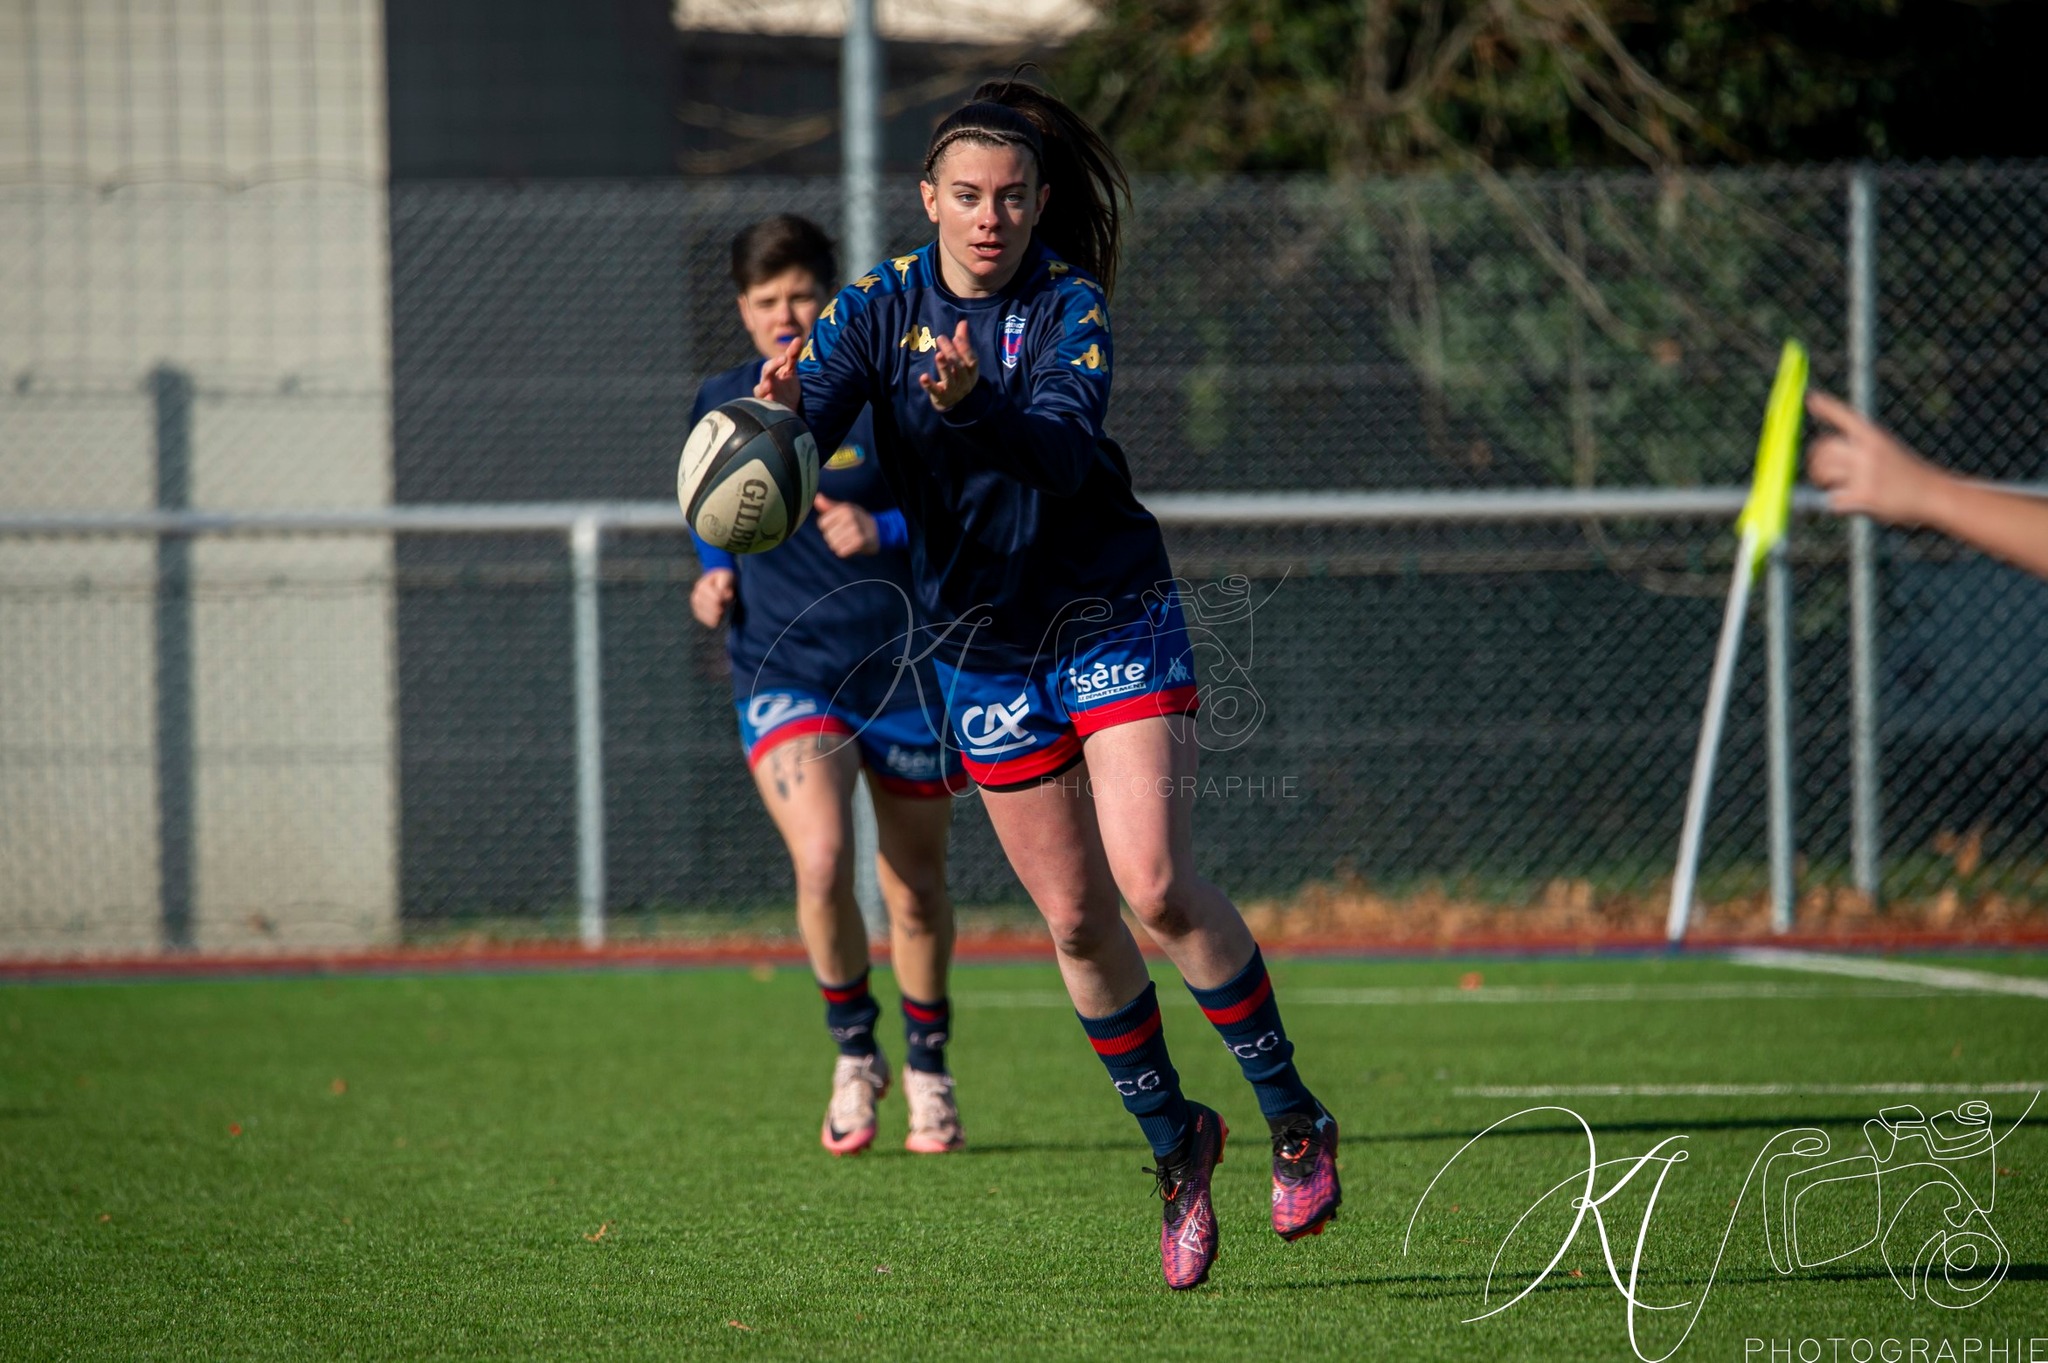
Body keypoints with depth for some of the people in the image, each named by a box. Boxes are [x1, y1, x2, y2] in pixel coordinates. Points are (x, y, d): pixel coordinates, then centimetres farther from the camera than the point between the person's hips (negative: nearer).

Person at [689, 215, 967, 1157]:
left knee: (915, 892, 9)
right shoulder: (720, 407, 4)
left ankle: (928, 1070, 33)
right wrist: (714, 579, 1)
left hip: (904, 672, -1)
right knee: (821, 863, -22)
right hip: (784, 679, 1)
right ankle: (854, 1051, 2)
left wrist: (883, 533, -27)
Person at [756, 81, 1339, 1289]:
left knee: (1156, 885, -16)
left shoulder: (1072, 306, -12)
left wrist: (973, 404, -48)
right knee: (1076, 920, 6)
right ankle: (1175, 1142, 23)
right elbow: (806, 421, -18)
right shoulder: (880, 309, -4)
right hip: (984, 648, 3)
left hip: (1112, 621, -3)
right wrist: (780, 412, -41)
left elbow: (1064, 452, -28)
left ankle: (1293, 1115, -2)